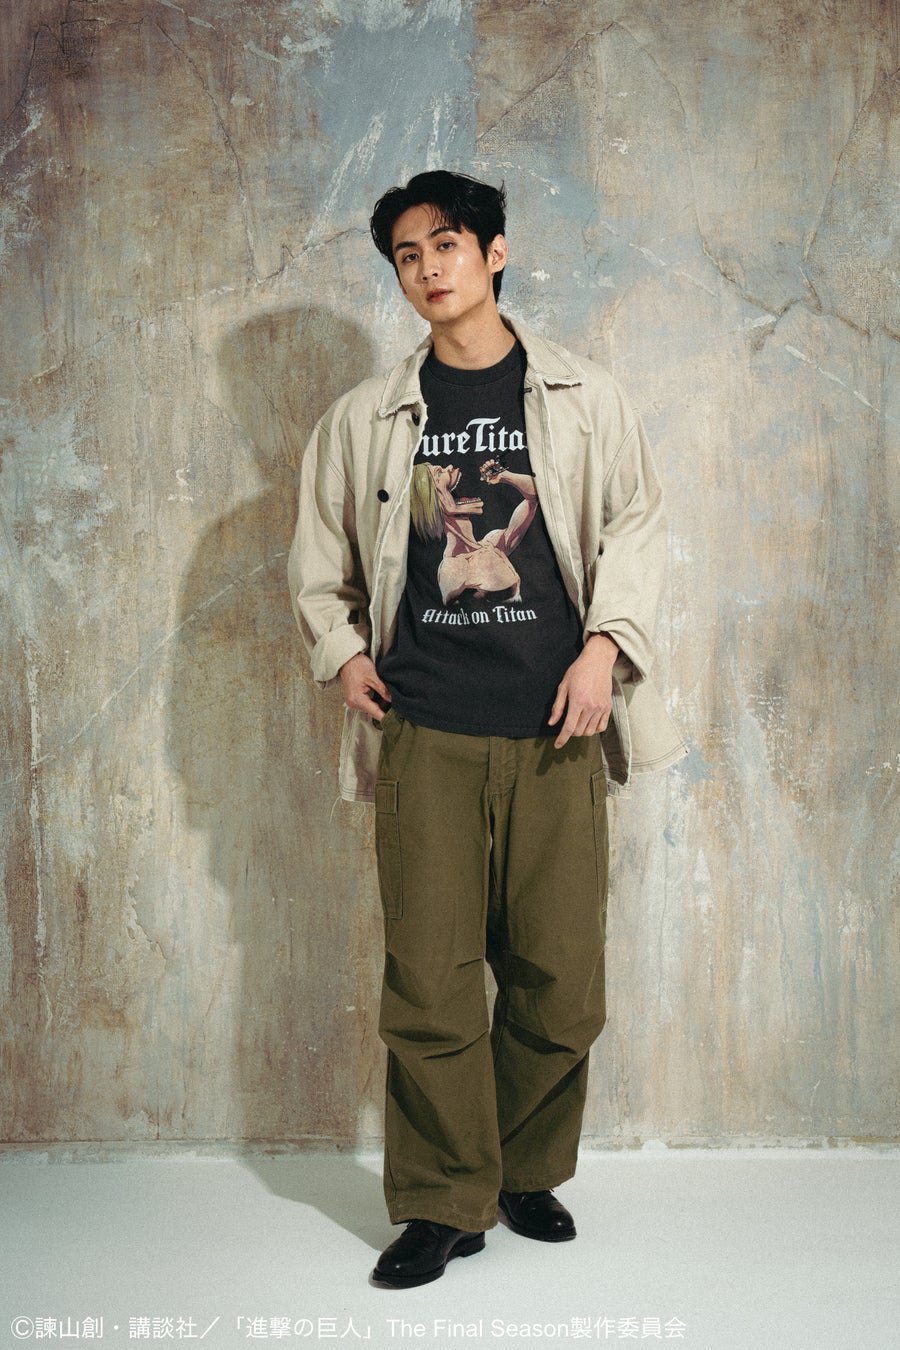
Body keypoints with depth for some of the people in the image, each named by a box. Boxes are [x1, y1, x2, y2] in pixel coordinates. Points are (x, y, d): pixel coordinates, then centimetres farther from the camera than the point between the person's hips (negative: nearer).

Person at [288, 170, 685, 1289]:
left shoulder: (584, 401, 9)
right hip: (424, 733, 0)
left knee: (561, 980, 3)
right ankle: (443, 1204, 14)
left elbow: (636, 526, 11)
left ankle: (530, 1177, 24)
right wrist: (341, 653, 7)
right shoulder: (366, 418, 11)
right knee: (429, 979, -1)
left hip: (554, 730, 0)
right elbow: (319, 554, 21)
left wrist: (607, 645, -3)